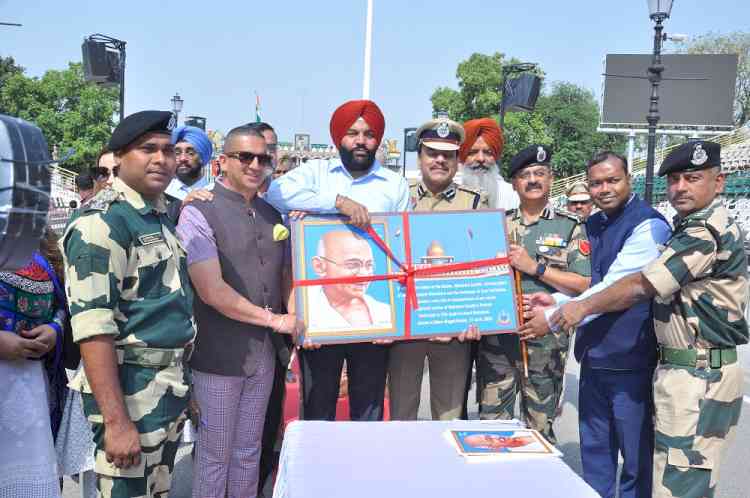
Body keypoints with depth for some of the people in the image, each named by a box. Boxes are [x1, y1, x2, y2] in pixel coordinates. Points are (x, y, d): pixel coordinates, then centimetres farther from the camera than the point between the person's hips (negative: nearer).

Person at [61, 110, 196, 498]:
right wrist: (116, 421, -26)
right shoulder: (102, 223, -16)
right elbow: (92, 328, -23)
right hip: (130, 391, -8)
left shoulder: (163, 215, 9)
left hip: (170, 386, 8)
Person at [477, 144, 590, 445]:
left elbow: (584, 285, -5)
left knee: (540, 428, 9)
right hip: (496, 338, 2)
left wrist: (535, 267, -11)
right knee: (490, 422, 7)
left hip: (546, 342, -2)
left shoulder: (569, 227, 2)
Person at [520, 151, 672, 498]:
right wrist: (557, 300, 2)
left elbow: (614, 288, -21)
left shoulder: (648, 226, -16)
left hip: (630, 359, -8)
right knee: (594, 449, 18)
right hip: (594, 355, 8)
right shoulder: (593, 225, 11)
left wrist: (553, 318, -17)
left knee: (636, 454, 7)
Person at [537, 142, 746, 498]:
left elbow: (640, 287, -18)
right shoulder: (693, 228, 16)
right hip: (692, 371, 10)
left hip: (697, 376, -10)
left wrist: (583, 307, -7)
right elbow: (655, 291, 17)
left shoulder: (708, 232, -18)